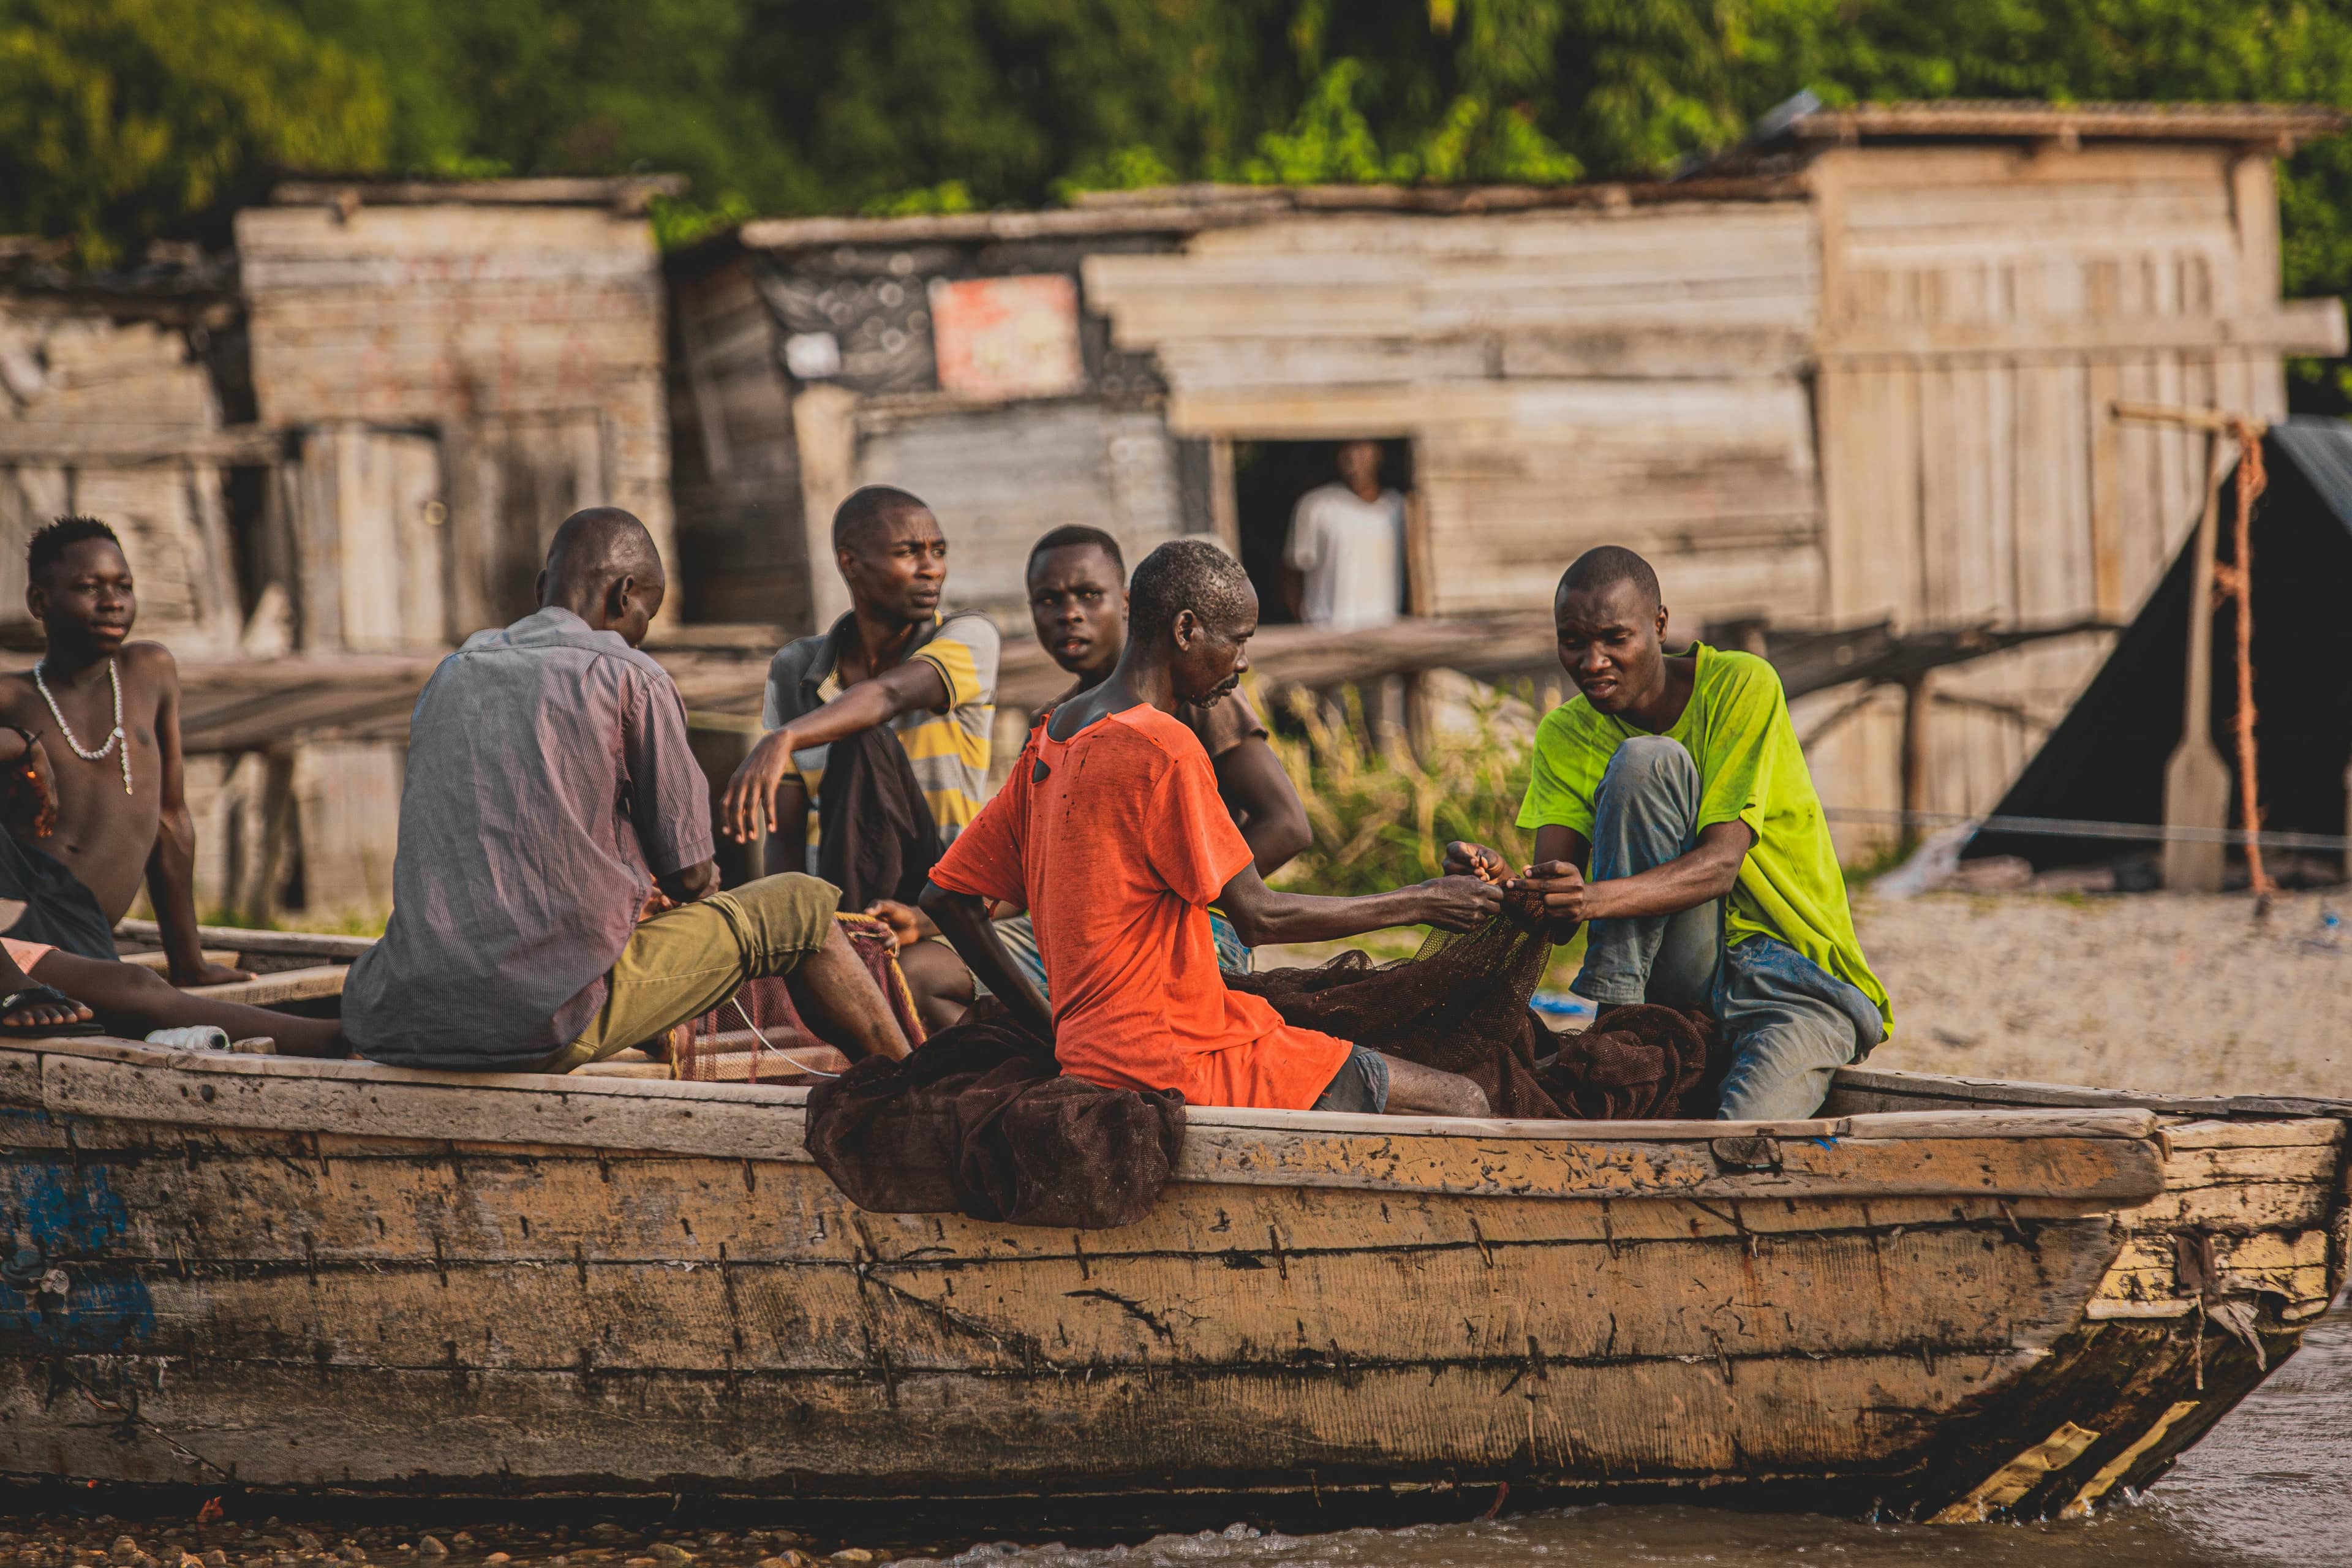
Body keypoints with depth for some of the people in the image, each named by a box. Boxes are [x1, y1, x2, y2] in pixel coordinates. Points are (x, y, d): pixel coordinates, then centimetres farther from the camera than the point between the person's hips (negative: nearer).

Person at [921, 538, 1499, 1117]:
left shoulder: (1051, 739, 13)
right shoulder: (1162, 749, -15)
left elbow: (946, 895, 16)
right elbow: (1258, 916, -14)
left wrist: (1050, 1030, 17)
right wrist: (1416, 905, -3)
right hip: (1184, 1066, -10)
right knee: (1461, 1106, -6)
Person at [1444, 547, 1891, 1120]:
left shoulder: (1741, 686, -10)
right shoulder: (1566, 736, 2)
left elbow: (1721, 865, -22)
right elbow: (1558, 921, -10)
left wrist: (1595, 898, -40)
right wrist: (1503, 883, -34)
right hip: (1684, 979, 4)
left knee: (1735, 1150, -40)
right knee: (1645, 762, -23)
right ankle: (1616, 1024, -23)